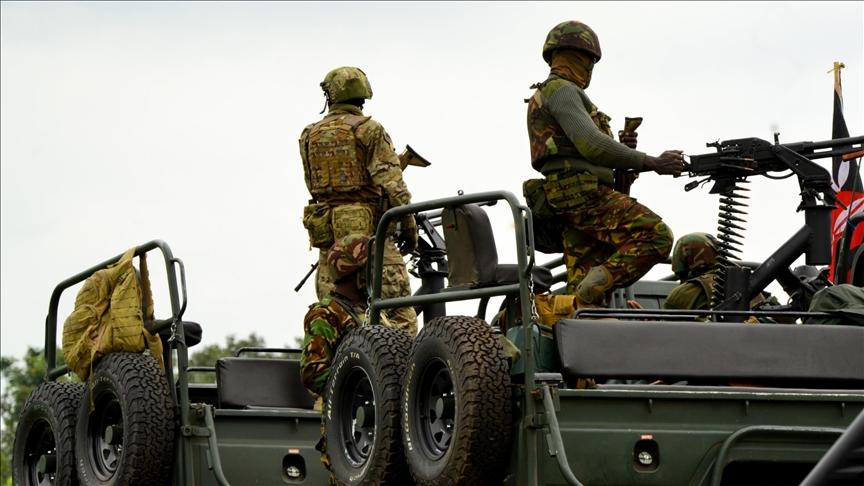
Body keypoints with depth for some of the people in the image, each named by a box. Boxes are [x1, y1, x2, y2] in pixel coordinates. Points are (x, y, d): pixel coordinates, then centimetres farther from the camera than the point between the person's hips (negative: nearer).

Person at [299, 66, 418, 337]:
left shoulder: (309, 136, 12)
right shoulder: (369, 130, -3)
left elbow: (313, 185, 14)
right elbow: (391, 183, -9)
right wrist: (408, 224, -4)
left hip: (325, 230, 5)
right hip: (369, 227, -5)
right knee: (398, 309, -6)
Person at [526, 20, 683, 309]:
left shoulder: (546, 97, 29)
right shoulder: (561, 91, -4)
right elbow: (592, 145, -19)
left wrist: (623, 148, 5)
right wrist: (652, 163, -20)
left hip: (570, 206, 10)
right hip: (583, 192, -10)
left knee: (585, 298, 2)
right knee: (656, 236, -18)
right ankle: (598, 284, -21)